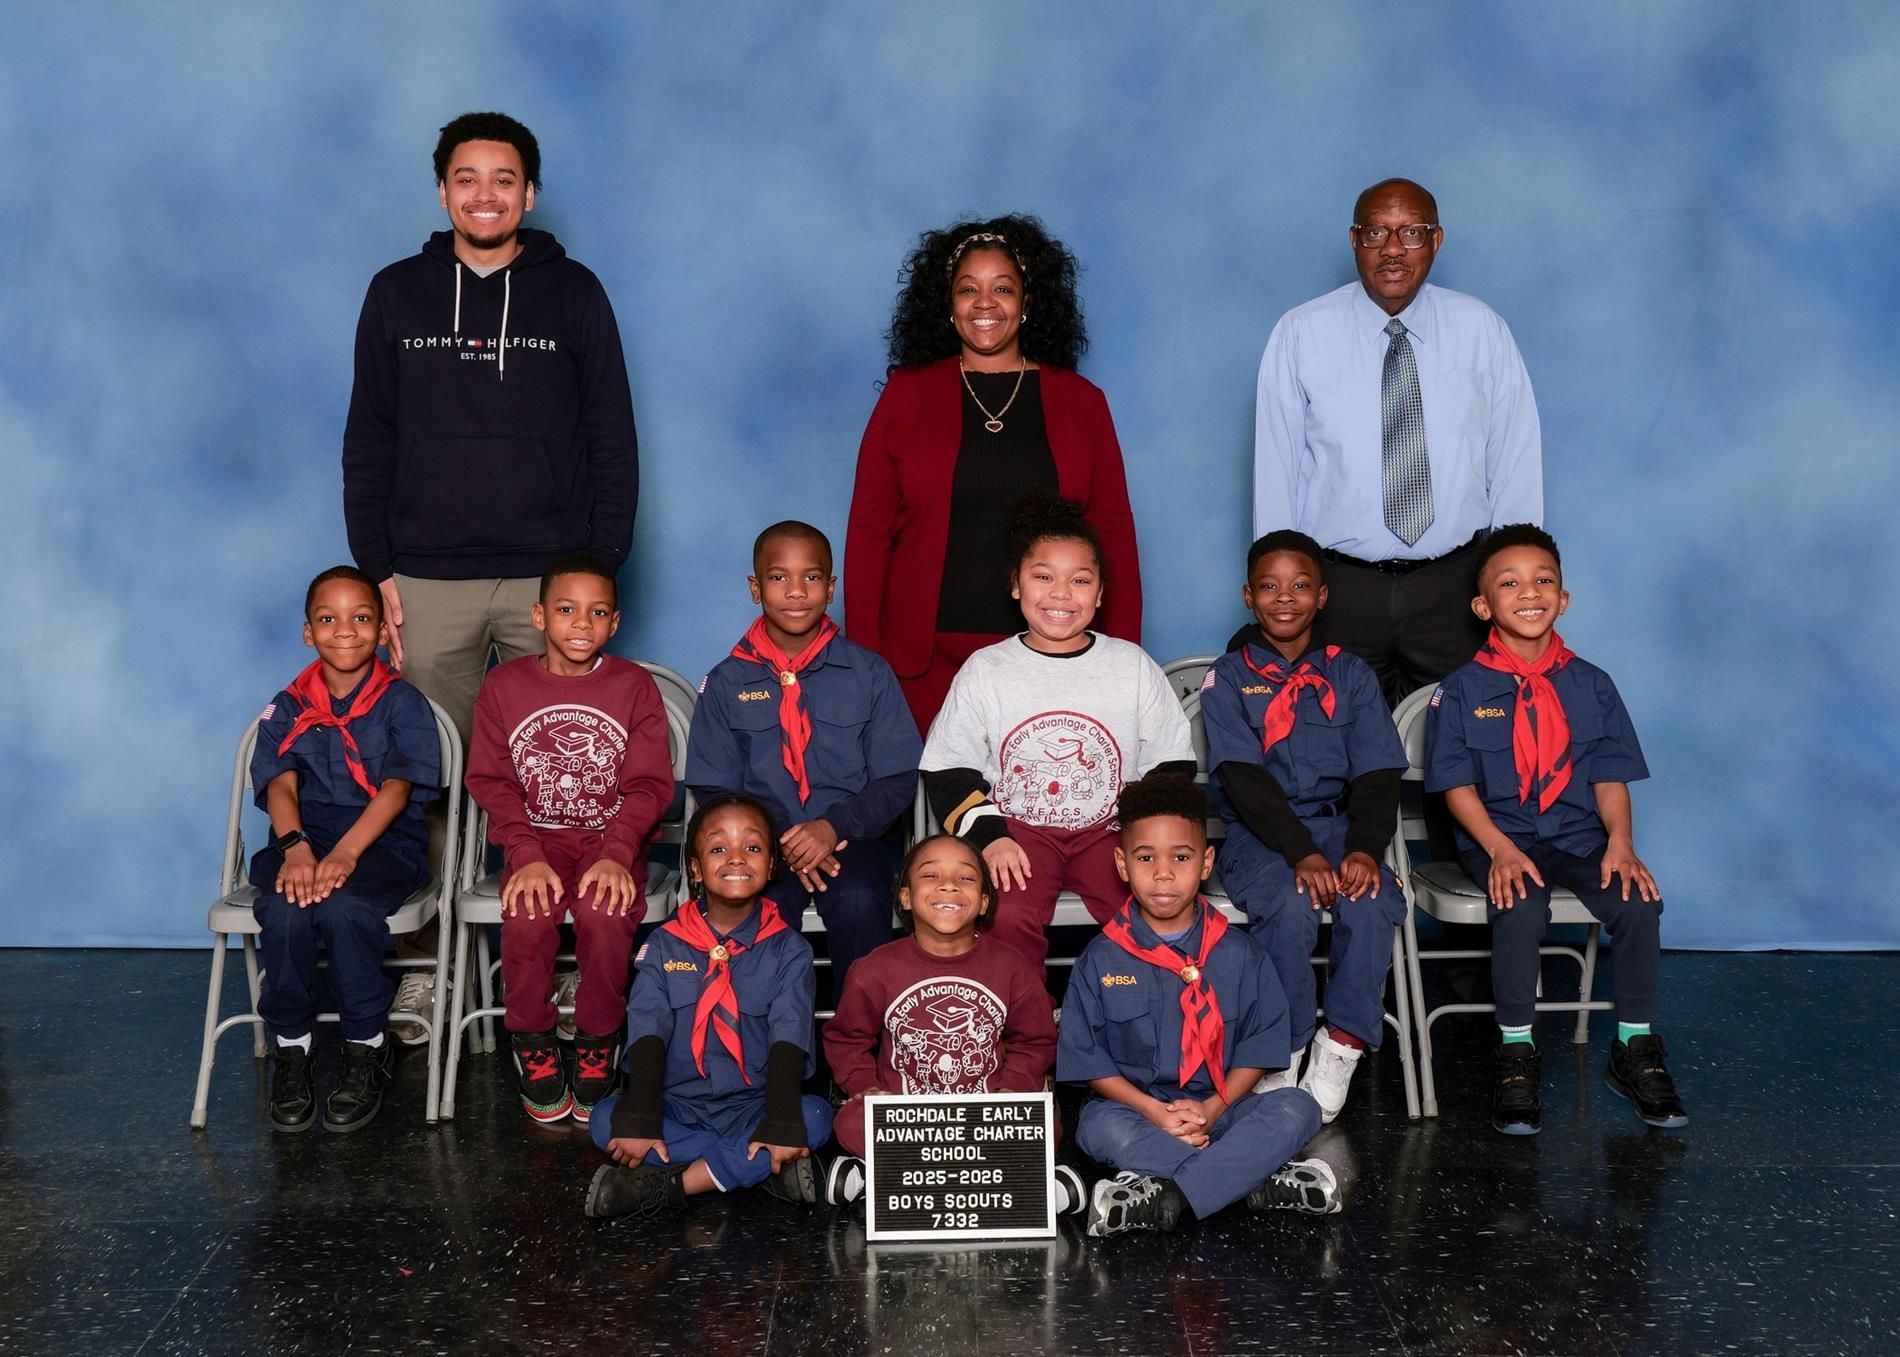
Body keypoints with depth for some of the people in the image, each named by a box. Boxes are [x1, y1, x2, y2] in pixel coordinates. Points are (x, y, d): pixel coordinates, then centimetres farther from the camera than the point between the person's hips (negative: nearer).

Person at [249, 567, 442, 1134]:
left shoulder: (403, 703, 3)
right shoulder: (288, 708, 12)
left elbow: (397, 788, -9)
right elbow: (280, 784, -2)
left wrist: (345, 853, -25)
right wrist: (295, 847, -24)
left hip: (385, 840, -2)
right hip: (303, 837, 3)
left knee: (343, 907, -34)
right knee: (284, 910, -30)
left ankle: (367, 1048, -13)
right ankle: (291, 1045, -9)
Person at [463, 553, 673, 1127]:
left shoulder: (635, 686, 1)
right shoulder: (504, 685, 2)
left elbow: (650, 784, -2)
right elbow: (491, 781, -1)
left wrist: (616, 854, -18)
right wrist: (528, 858, -16)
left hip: (613, 837, -1)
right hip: (536, 837, 1)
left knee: (607, 915, -30)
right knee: (528, 918, -29)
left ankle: (597, 1047, -6)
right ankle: (533, 1046, -5)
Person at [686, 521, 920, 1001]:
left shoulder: (869, 673, 7)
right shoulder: (726, 683, 8)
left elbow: (897, 780, 4)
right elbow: (713, 791, 6)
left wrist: (834, 827, -15)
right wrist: (780, 843, -12)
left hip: (850, 838, 0)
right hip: (762, 845, 0)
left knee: (860, 904, -31)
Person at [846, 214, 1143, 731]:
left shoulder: (1080, 402, 10)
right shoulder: (906, 394, 7)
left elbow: (1113, 534, 9)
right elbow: (868, 530, 5)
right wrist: (863, 657, -2)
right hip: (925, 660, 0)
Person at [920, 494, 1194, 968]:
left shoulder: (1134, 666, 7)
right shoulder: (984, 670, 5)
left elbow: (1172, 765, 10)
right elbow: (948, 771, 5)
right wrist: (988, 835, -10)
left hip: (1110, 829, 1)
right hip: (1016, 829, -1)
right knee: (1005, 919, -30)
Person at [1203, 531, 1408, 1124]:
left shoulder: (1351, 674, 10)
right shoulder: (1228, 678, 3)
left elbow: (1377, 773, 1)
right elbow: (1244, 777, -9)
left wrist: (1365, 848, -19)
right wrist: (1302, 854, -24)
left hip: (1338, 823, 2)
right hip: (1259, 834, -2)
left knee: (1371, 901, -30)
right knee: (1290, 906, -33)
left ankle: (1339, 1049, -15)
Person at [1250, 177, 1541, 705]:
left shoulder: (1481, 330, 3)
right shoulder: (1300, 335, -1)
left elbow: (1516, 460, 4)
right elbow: (1275, 469, 0)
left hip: (1455, 584, 1)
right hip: (1338, 587, -1)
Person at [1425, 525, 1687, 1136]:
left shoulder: (1590, 685, 9)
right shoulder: (1461, 691, 1)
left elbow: (1611, 776, 6)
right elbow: (1457, 785, -4)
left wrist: (1620, 841, -12)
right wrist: (1500, 849, -18)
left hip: (1580, 836, 3)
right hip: (1500, 839, -3)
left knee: (1639, 901, -24)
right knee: (1521, 909, -33)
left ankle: (1635, 1049, -5)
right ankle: (1516, 1054, -16)